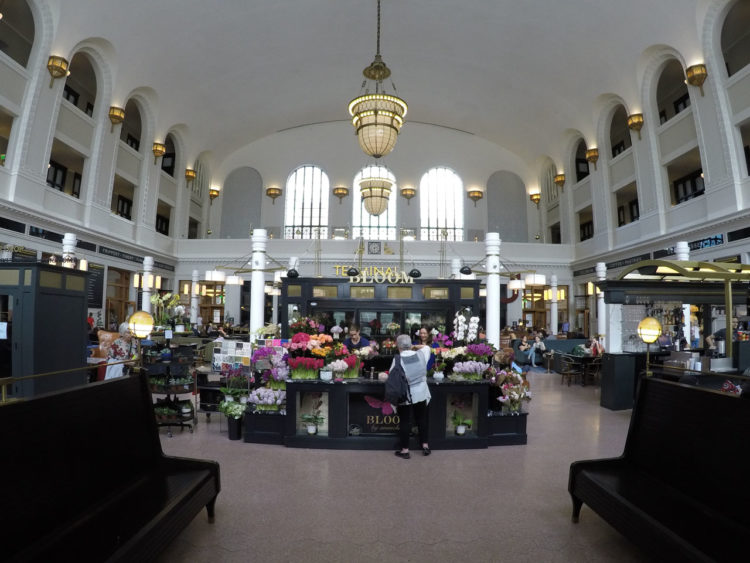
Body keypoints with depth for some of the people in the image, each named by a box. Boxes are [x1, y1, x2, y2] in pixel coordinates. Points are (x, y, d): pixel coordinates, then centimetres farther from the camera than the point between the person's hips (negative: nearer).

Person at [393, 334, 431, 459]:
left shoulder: (397, 360, -17)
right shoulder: (421, 355, -6)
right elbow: (426, 347, 16)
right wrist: (414, 347, 12)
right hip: (421, 393, 4)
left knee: (404, 422, 8)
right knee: (421, 419, 18)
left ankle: (404, 450, 16)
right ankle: (425, 446, 27)